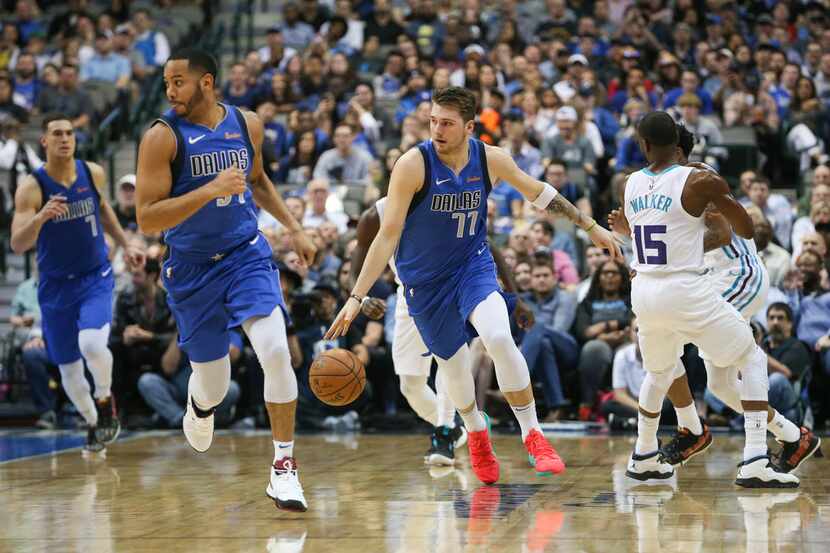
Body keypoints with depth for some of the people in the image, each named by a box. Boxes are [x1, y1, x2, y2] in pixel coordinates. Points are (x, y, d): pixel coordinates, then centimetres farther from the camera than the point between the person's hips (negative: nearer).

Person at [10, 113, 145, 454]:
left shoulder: (93, 174, -5)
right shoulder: (31, 188, -15)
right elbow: (18, 245, -24)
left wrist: (125, 245, 16)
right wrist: (41, 216, -41)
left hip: (95, 277, 0)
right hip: (56, 285, 0)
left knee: (92, 344, -26)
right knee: (69, 370, 7)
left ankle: (105, 402, 2)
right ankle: (93, 423, 34)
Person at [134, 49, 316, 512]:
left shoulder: (248, 125, 0)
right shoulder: (162, 137, -13)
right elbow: (147, 219, -19)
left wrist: (293, 227, 15)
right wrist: (211, 190, -28)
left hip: (246, 255, 2)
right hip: (192, 268, -1)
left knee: (276, 352, -21)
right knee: (213, 383, 8)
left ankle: (284, 465, -9)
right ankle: (200, 405, 48)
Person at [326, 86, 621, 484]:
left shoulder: (491, 159, -12)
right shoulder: (413, 164, -22)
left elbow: (537, 191, 7)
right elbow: (388, 234, -20)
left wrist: (591, 227, 13)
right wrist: (356, 297, -25)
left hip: (473, 265, 1)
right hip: (425, 280, -1)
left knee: (499, 338, -25)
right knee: (452, 362, 11)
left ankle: (533, 437, -12)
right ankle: (476, 436, 42)